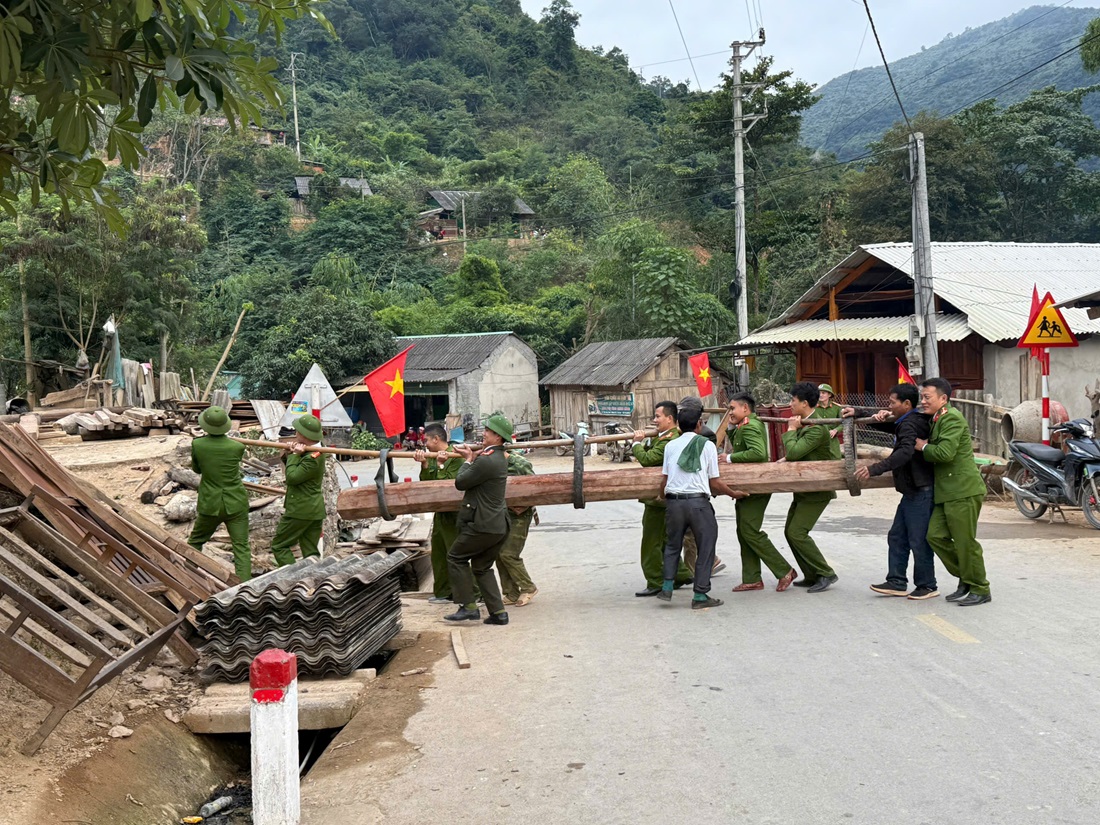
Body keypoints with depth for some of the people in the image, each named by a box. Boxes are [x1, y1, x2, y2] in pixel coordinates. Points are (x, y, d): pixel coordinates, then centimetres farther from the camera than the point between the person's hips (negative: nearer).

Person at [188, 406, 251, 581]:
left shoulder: (198, 444, -11)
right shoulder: (237, 447, -14)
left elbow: (196, 469, 7)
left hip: (210, 505, 1)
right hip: (236, 505, -1)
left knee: (195, 542, 25)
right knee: (241, 548, 2)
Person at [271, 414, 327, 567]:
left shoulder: (312, 458, -21)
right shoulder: (315, 452, 9)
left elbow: (291, 477, -21)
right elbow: (297, 473, 16)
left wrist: (294, 455, -15)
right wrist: (288, 456, 1)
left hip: (300, 511, -9)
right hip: (315, 510, 9)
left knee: (279, 546, 2)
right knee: (311, 552, 10)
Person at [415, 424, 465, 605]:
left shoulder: (455, 459, -14)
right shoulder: (432, 458, 11)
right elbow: (426, 483, 1)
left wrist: (441, 465, -24)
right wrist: (424, 465, -13)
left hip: (453, 514, -9)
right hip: (440, 513, 9)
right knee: (438, 554, 15)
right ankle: (443, 593, 25)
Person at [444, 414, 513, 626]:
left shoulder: (486, 461, -19)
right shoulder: (499, 458, 12)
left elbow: (460, 482, -12)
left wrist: (467, 460, 3)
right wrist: (470, 457, 12)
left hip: (483, 525, -9)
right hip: (498, 525, 9)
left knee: (456, 557, 6)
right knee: (482, 567, 16)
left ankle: (468, 606, 5)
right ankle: (498, 612, 13)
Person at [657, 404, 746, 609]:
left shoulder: (671, 445, 10)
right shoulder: (707, 445, 3)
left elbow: (664, 480, 10)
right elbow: (715, 483, 3)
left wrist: (663, 497, 29)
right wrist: (734, 493, 19)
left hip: (674, 501, 3)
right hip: (699, 502, -3)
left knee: (672, 545, 20)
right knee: (705, 548, 8)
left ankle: (667, 587, 15)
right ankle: (700, 596, 8)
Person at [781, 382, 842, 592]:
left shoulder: (816, 429, -23)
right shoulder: (806, 420, 7)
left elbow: (794, 452, -30)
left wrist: (791, 430, -18)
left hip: (817, 490, -10)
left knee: (797, 532, -13)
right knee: (790, 531, 10)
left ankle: (826, 573, -1)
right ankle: (811, 576, 18)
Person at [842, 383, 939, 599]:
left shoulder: (910, 425, -18)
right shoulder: (905, 423, 16)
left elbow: (905, 453, -34)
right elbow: (887, 426, 32)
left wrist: (874, 470, -39)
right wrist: (857, 413, 20)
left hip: (920, 491, -11)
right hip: (913, 491, 11)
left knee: (918, 540, -3)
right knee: (897, 537, 11)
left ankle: (927, 586, 8)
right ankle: (897, 582, 14)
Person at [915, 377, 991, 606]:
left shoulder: (952, 418, -13)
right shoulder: (937, 420, 17)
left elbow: (945, 452, -24)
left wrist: (923, 447, -8)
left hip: (963, 491, -10)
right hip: (947, 492, 10)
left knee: (965, 542, -2)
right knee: (936, 535, 7)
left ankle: (980, 590, 11)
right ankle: (966, 580, 20)